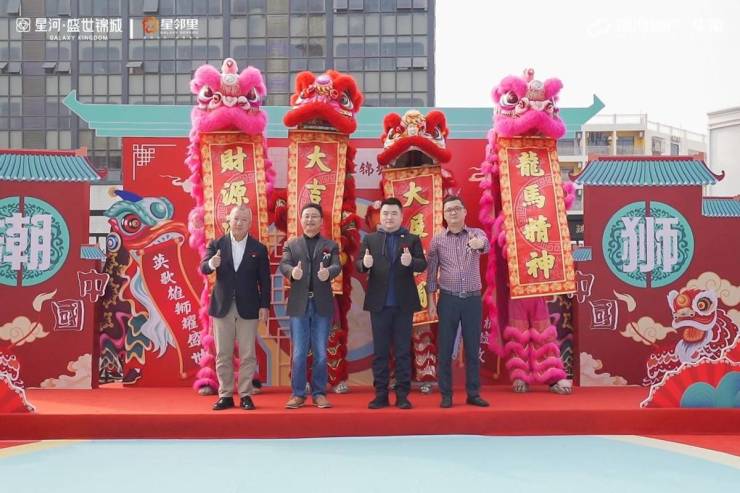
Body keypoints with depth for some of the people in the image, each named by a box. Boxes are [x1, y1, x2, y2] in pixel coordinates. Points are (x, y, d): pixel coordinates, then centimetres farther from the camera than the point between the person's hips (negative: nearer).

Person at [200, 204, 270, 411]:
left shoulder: (259, 249, 2)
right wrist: (211, 264, -33)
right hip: (222, 307, 1)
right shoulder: (216, 245, 3)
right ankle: (225, 395, 13)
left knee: (247, 355, 3)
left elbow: (264, 280, 3)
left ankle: (245, 395, 11)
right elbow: (203, 268, -10)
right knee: (223, 355, 6)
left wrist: (265, 305, -3)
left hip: (248, 308, -1)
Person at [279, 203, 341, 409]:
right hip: (299, 305, 0)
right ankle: (298, 394, 12)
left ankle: (319, 393, 14)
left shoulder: (331, 245, 8)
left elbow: (337, 266, -8)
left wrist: (328, 272, -33)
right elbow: (283, 265, -6)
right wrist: (292, 271, -31)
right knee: (299, 353, 3)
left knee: (320, 353, 5)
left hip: (322, 305, 0)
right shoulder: (291, 245, 10)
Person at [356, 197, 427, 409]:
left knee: (403, 351, 3)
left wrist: (411, 262, -27)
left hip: (404, 303, -1)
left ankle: (402, 395, 9)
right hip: (379, 303, 1)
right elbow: (359, 265, -1)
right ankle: (381, 395, 11)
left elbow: (422, 264, -5)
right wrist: (365, 263, -24)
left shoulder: (412, 239, 5)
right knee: (380, 351, 6)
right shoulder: (370, 238, 8)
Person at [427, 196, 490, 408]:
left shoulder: (476, 233, 2)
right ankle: (446, 395, 10)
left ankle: (473, 393, 14)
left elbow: (486, 245, -23)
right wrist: (431, 301, -1)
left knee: (472, 348, 6)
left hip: (473, 299, 0)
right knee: (445, 349, 2)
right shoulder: (437, 240, 3)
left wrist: (479, 243, -48)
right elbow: (431, 273, 5)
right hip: (448, 299, 0)